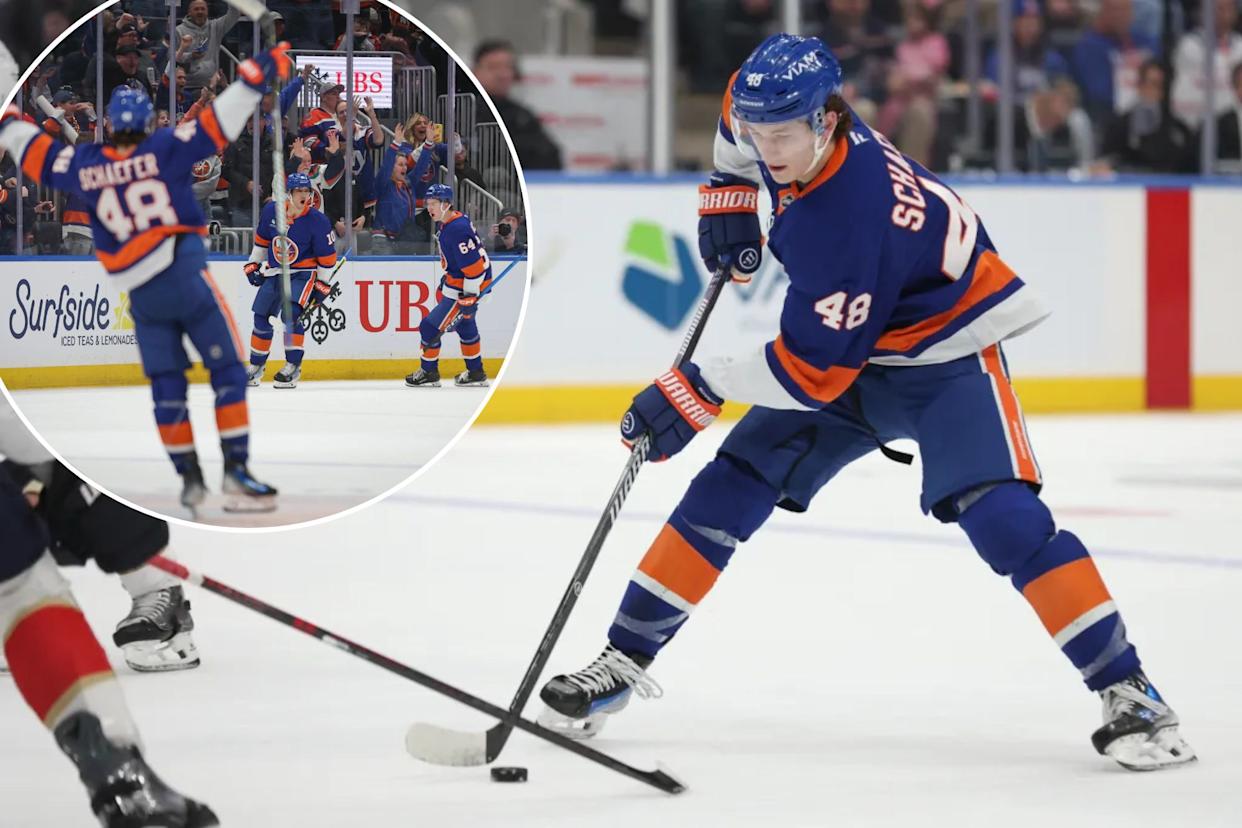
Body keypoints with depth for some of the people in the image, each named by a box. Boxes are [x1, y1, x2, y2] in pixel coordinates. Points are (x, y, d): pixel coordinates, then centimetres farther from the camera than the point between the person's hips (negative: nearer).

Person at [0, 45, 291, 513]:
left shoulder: (84, 166, 4)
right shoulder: (166, 149, -5)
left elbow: (38, 155, 19)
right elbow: (219, 123, -9)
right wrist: (253, 78, -5)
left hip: (140, 295, 4)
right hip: (187, 278, -4)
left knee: (166, 384, 12)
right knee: (227, 370, 0)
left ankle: (189, 478, 11)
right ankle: (236, 472, -8)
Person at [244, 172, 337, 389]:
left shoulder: (318, 222, -18)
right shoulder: (271, 211, -8)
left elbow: (327, 256, -9)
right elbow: (261, 239, 11)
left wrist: (322, 285, -7)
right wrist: (253, 265, 14)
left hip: (303, 273, -5)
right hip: (274, 272, 5)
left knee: (291, 313, -25)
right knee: (262, 318, 10)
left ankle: (292, 367, -18)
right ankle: (255, 368, 28)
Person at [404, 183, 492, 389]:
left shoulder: (457, 230, -27)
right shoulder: (446, 224, 5)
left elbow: (473, 265, -28)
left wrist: (468, 298, -25)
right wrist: (445, 281, 26)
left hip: (465, 287, -11)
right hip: (456, 278, 11)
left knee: (432, 326, -5)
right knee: (465, 326, 24)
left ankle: (428, 373, 10)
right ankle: (476, 373, 36)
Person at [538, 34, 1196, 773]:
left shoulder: (848, 224, -36)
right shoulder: (785, 115, -14)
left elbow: (814, 371, -29)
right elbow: (742, 113, 14)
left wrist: (701, 388, -24)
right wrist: (729, 193, 6)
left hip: (945, 355, -8)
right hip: (853, 341, 8)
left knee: (1000, 515, -25)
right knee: (730, 489, 0)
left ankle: (1128, 691, -20)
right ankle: (625, 660, 8)